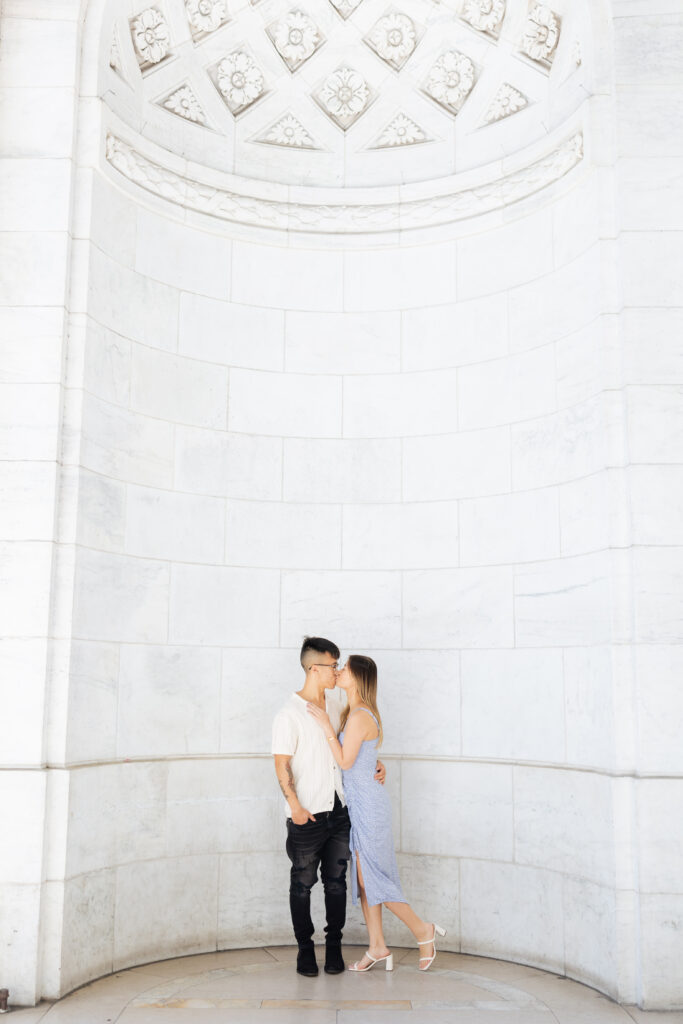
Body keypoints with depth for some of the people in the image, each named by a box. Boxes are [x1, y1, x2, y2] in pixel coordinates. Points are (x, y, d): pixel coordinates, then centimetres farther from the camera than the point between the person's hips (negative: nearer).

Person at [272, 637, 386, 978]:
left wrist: (376, 764, 4)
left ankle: (334, 945, 22)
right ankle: (305, 947, 19)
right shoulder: (289, 714, -10)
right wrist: (294, 804, -22)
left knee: (336, 880, 10)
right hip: (307, 815, -6)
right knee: (302, 883, 5)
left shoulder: (334, 708, 11)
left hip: (339, 809, 6)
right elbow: (282, 765, -12)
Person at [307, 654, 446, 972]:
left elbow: (345, 761, -19)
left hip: (367, 805, -10)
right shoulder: (354, 712, 9)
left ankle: (423, 931, 11)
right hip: (357, 803, 10)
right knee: (362, 877, 12)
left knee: (369, 878, -1)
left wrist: (326, 724, -20)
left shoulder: (360, 716, -21)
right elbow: (345, 755, 12)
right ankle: (377, 947, 20)